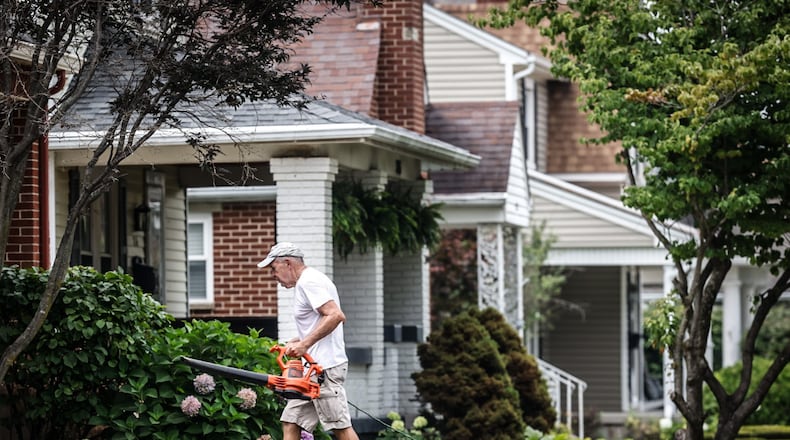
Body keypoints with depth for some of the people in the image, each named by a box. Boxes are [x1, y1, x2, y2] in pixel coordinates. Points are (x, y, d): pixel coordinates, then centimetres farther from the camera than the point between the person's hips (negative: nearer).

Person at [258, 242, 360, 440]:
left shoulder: (309, 281, -12)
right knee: (291, 423, 6)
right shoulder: (307, 281, 21)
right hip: (315, 368, 11)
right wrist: (298, 342, 13)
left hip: (325, 367, -11)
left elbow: (336, 315, -24)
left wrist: (305, 344, -21)